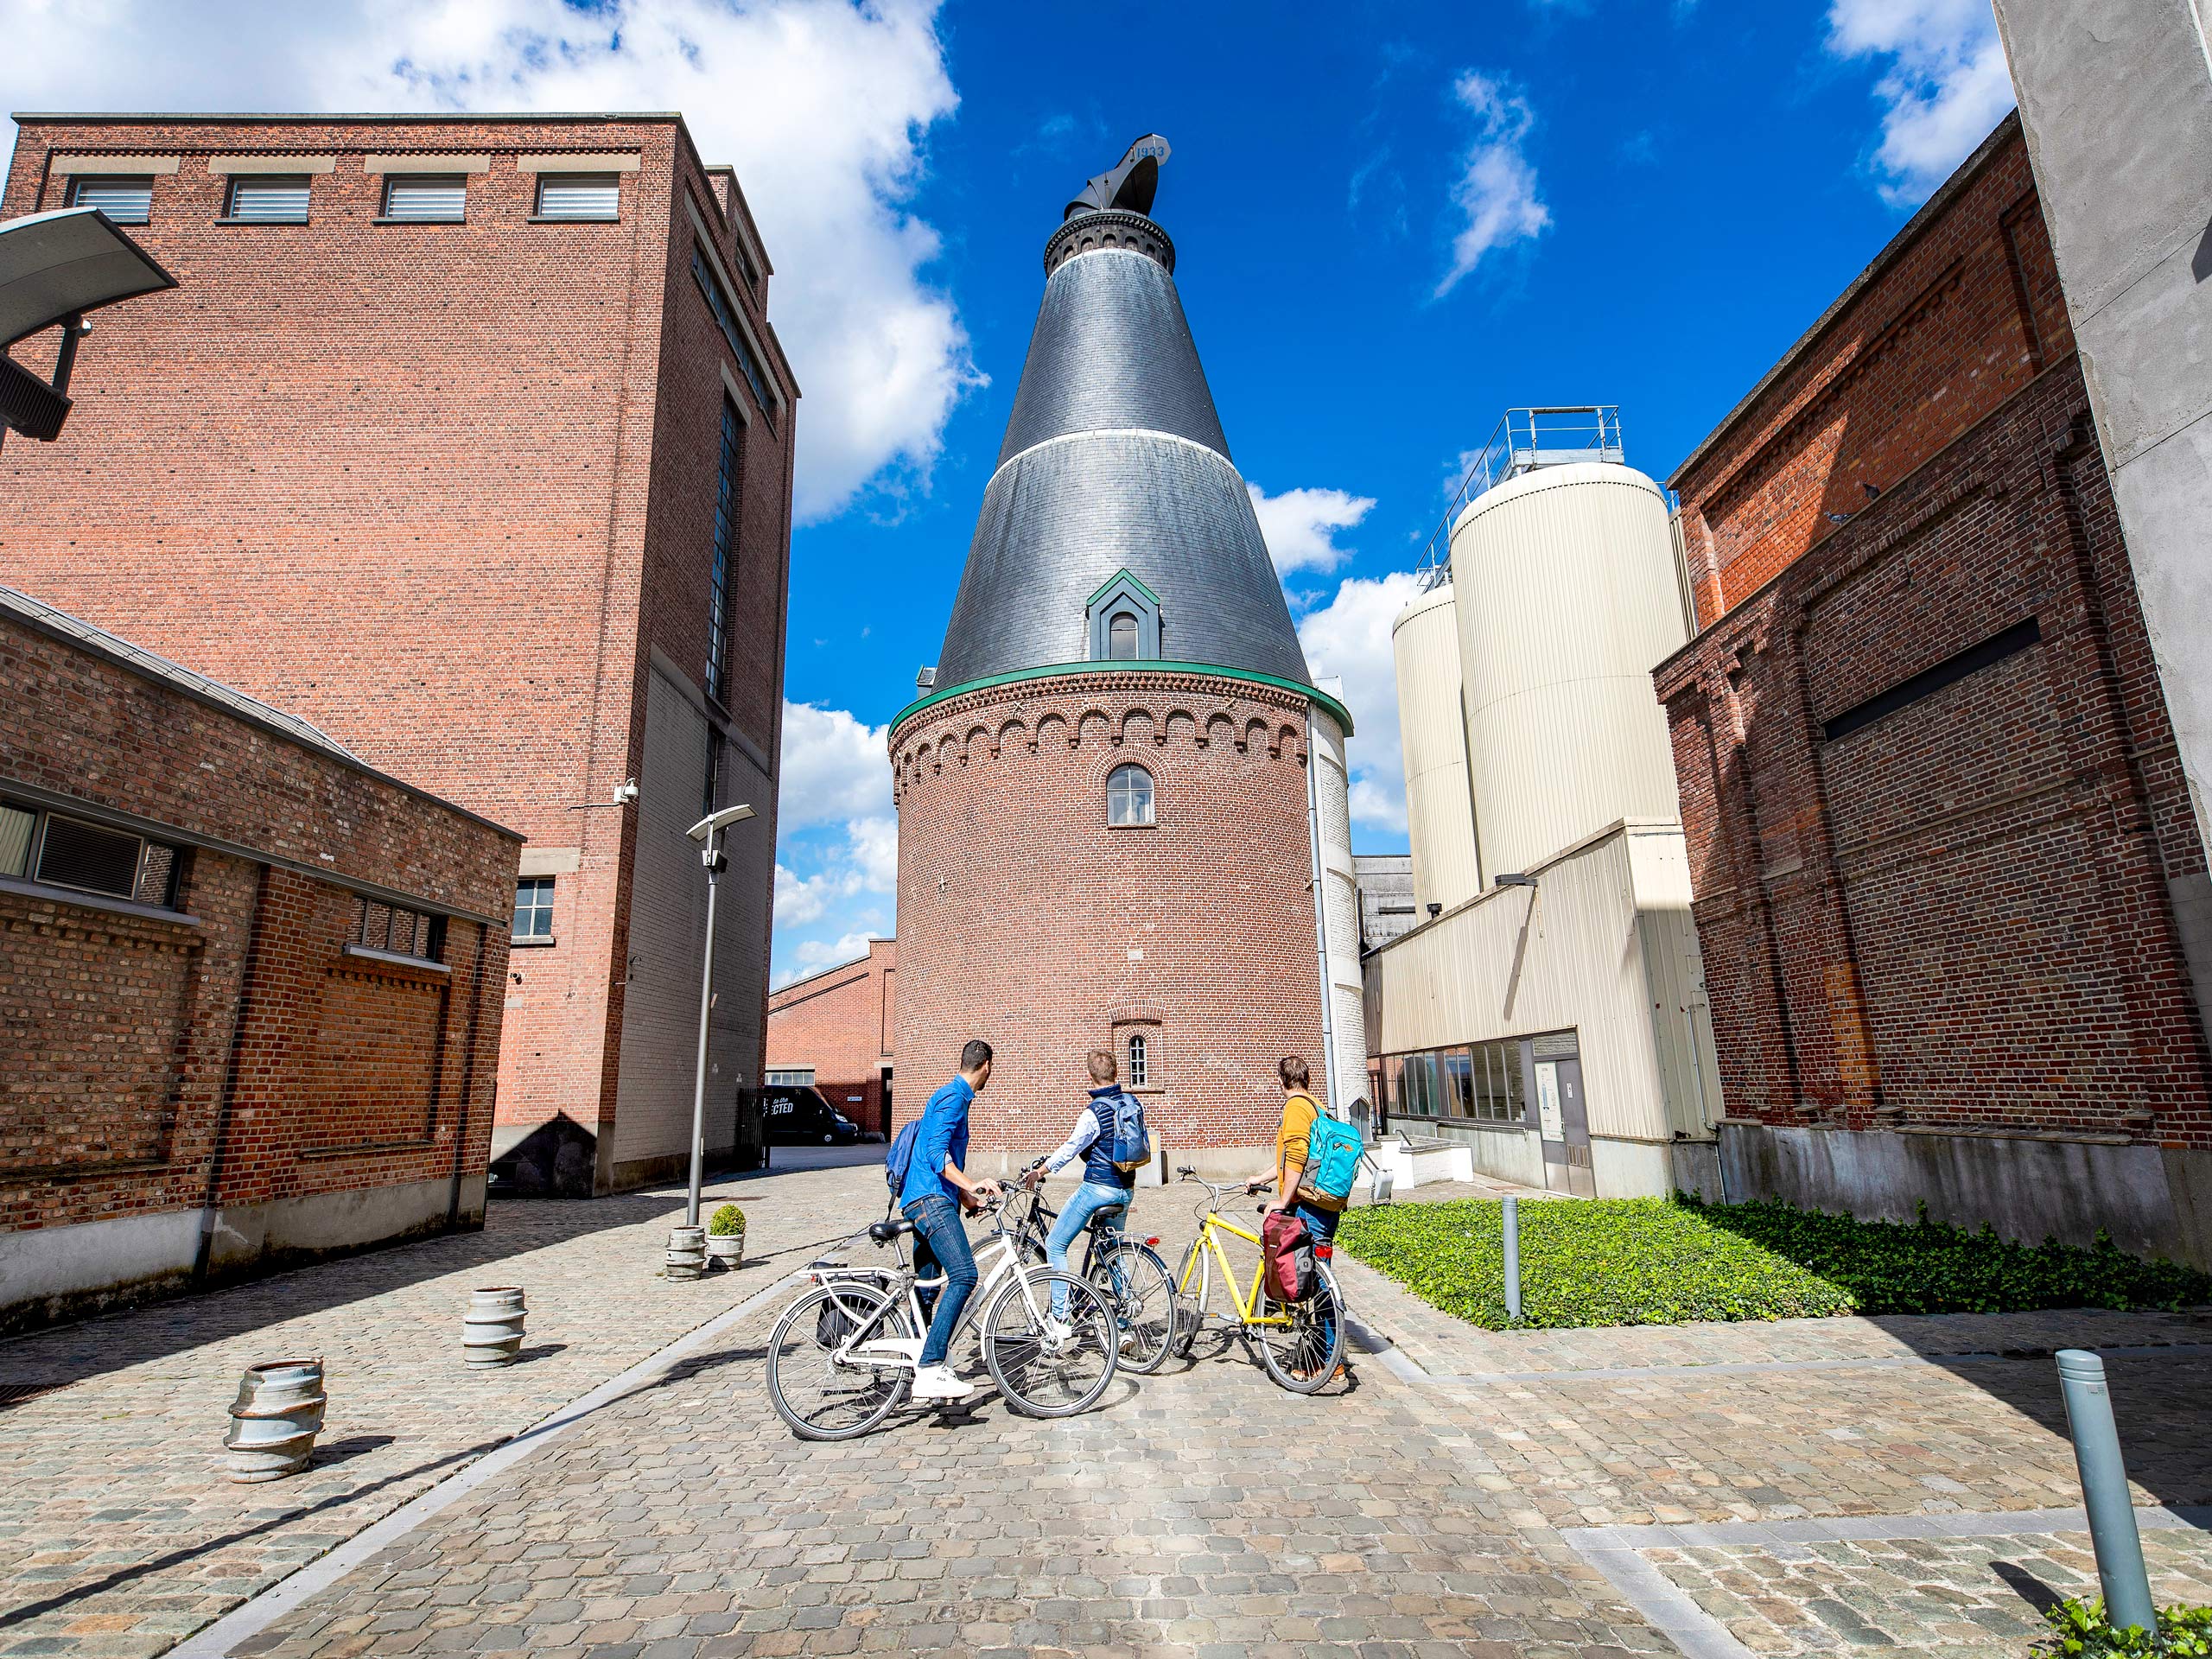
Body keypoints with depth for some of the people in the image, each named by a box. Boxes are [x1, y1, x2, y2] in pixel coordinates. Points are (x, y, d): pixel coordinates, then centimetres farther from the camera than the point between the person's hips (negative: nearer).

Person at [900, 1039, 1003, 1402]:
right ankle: (930, 1370, -28)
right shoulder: (953, 1097, -9)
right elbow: (937, 1153, -20)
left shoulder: (953, 1096, 23)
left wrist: (967, 1198, 40)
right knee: (964, 1275, -22)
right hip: (930, 1199, -11)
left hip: (923, 1201, 11)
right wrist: (970, 1185, -30)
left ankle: (922, 1365, 23)